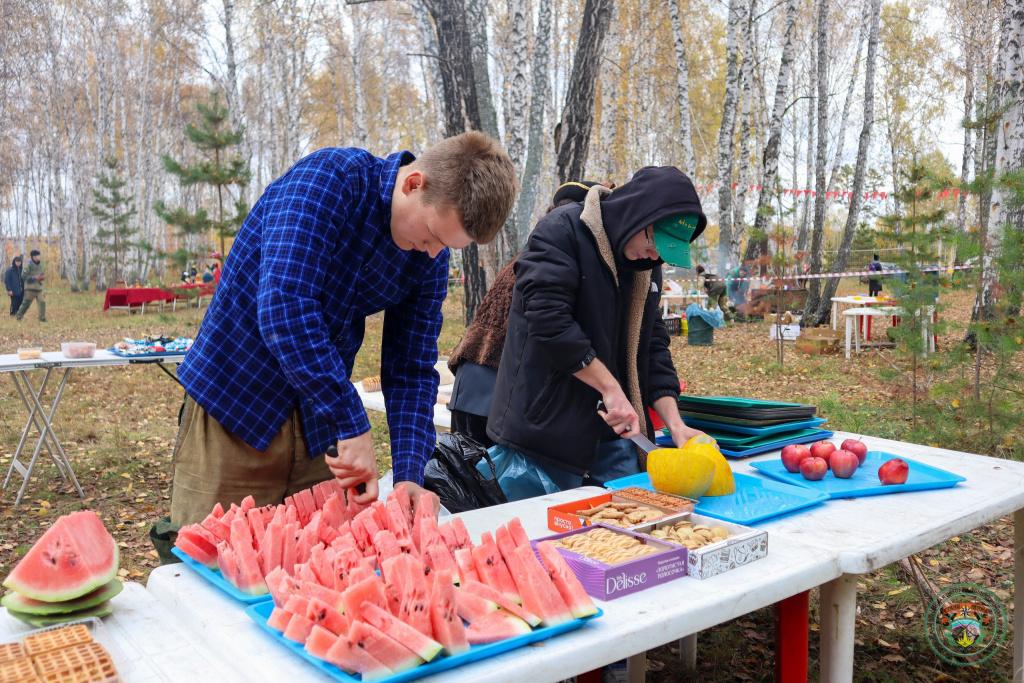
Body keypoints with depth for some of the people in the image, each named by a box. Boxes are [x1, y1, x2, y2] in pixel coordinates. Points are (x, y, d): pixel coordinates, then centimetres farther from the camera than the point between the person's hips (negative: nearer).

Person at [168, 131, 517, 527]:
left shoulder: (430, 258, -2)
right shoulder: (328, 179, -21)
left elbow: (410, 369, 1)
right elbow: (282, 307, -31)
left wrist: (409, 475, -12)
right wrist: (353, 426, -29)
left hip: (319, 430, 5)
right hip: (231, 410, -5)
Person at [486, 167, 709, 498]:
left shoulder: (646, 266, 11)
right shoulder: (563, 230, -11)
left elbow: (652, 346, 12)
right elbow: (548, 317, -22)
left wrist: (675, 424, 1)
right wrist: (610, 388, -18)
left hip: (612, 432, 7)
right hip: (544, 431, -7)